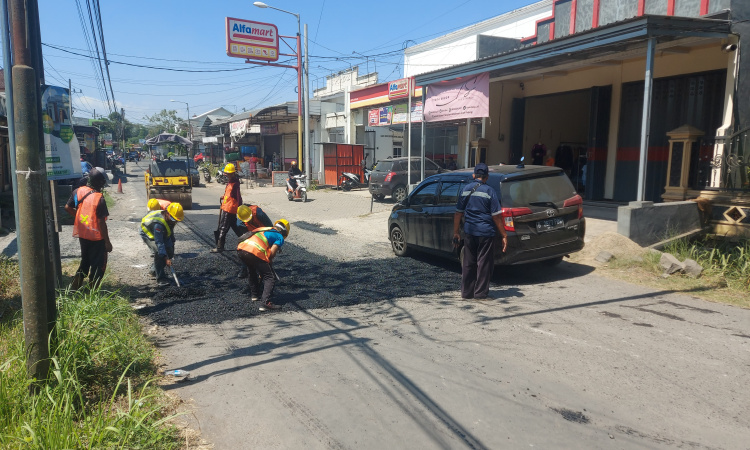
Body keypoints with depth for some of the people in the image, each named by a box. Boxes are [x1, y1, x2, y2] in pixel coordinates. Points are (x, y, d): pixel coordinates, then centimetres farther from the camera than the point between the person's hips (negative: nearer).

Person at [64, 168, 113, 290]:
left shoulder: (78, 191, -2)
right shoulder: (99, 199, -22)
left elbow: (68, 208, 8)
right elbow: (101, 222, -20)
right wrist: (107, 242, -13)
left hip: (82, 235, 7)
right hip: (96, 236, -7)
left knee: (85, 261, 23)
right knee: (98, 266, 7)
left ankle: (74, 286, 27)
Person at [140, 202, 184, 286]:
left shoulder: (170, 219, -16)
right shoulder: (158, 223, -40)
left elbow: (171, 235, 1)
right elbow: (159, 242, -39)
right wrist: (166, 258, -42)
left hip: (161, 234, 8)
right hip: (147, 234, -8)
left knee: (170, 252, 2)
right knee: (158, 252, -29)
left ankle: (155, 270, 23)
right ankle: (160, 278, -23)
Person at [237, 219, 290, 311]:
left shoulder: (262, 229, 33)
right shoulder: (280, 237, 14)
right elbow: (272, 253, -2)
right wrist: (269, 262, 17)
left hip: (240, 249, 7)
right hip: (254, 253, -7)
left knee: (252, 272, 34)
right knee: (270, 278, 2)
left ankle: (254, 295, 41)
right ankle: (265, 303, -11)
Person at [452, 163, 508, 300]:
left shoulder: (465, 190, 4)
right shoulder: (489, 191, -7)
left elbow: (458, 213, 7)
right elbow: (496, 216, -9)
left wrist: (455, 232, 14)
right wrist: (504, 235, -4)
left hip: (469, 232, 4)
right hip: (486, 232, -4)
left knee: (468, 263, 12)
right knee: (484, 263, 5)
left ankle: (466, 291, 18)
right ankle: (480, 293, 9)